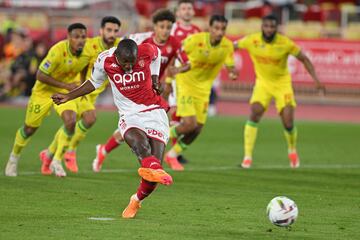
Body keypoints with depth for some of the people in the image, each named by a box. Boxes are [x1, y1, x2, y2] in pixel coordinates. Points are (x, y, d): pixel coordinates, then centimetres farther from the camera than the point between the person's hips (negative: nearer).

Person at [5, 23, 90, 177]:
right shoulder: (58, 51, -32)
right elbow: (40, 75, -27)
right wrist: (65, 85, -29)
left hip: (65, 91, 3)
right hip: (44, 90, -3)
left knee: (71, 121, -23)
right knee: (30, 128, 9)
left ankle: (56, 161, -6)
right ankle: (14, 157, 37)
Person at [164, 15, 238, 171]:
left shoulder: (227, 46, -11)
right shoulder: (195, 40, -23)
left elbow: (230, 66, -4)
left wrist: (233, 73, -29)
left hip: (203, 89, 5)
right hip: (185, 83, -5)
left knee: (197, 129, 6)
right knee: (189, 124, -19)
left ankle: (172, 155, 27)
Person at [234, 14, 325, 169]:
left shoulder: (286, 43, -19)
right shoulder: (252, 40, -16)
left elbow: (304, 59, -8)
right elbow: (232, 46, -2)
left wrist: (315, 79, -16)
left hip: (282, 84, -1)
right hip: (263, 82, 1)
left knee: (288, 123, -7)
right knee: (255, 114, -21)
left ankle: (292, 150, 27)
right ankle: (247, 156, -14)